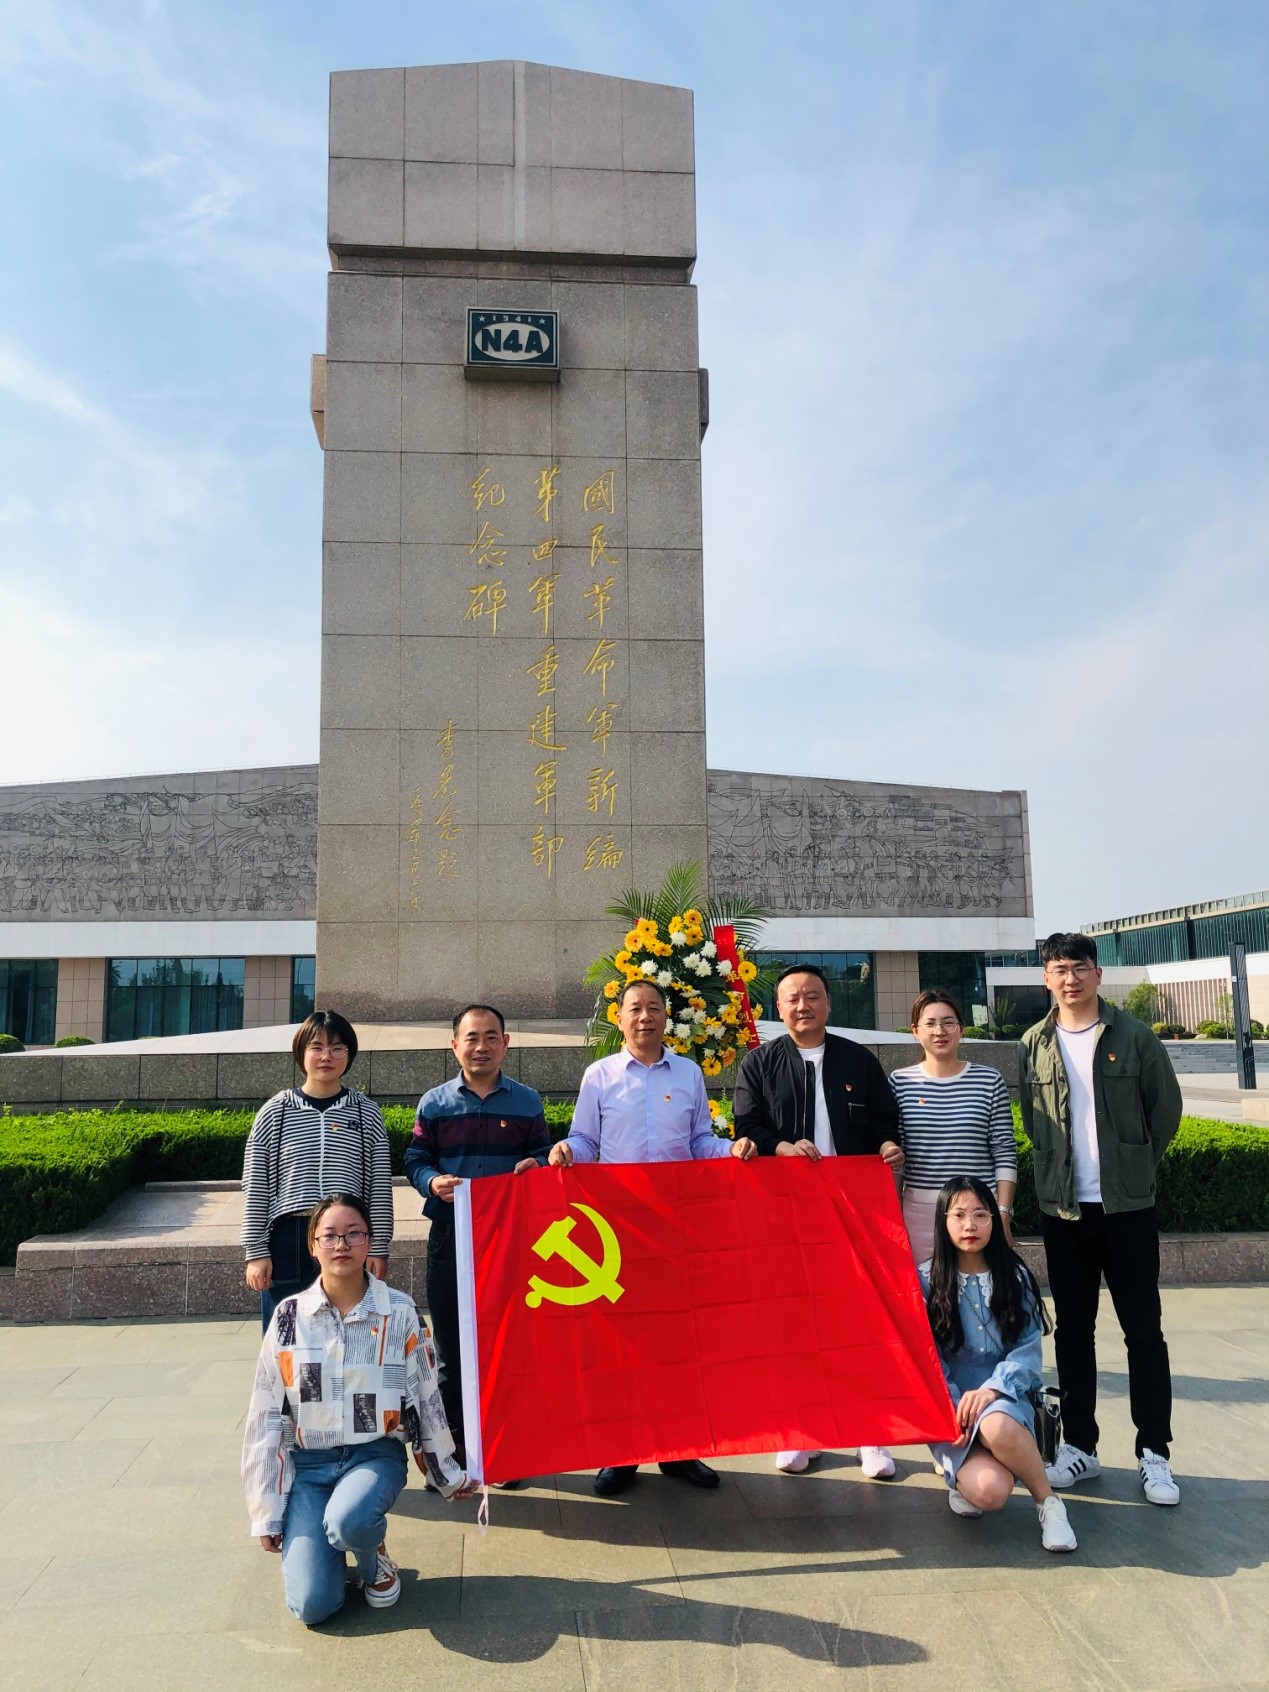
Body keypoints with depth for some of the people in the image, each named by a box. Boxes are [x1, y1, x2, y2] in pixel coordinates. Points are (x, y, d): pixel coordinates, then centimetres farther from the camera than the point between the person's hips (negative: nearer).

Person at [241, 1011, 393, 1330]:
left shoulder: (366, 1113, 5)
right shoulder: (275, 1112, 4)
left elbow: (380, 1186, 5)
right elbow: (255, 1187, 4)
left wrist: (378, 1248, 2)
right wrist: (256, 1252, 0)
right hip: (288, 1241, 0)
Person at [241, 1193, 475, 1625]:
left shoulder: (398, 1312, -4)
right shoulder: (289, 1316, -2)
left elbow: (425, 1399, 6)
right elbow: (266, 1416, 2)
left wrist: (448, 1474, 14)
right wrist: (266, 1512, 2)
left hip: (375, 1454, -1)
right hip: (307, 1462, 1)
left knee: (346, 1522, -34)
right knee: (311, 1605, -15)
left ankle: (374, 1557, 2)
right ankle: (328, 1535, 19)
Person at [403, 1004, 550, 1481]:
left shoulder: (527, 1102, 6)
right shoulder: (434, 1103, 5)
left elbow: (543, 1155, 9)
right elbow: (415, 1159, 6)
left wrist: (535, 1165, -13)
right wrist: (432, 1181, -14)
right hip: (450, 1236, 0)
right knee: (450, 1346, 6)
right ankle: (452, 1446, 18)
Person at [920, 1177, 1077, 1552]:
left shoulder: (1015, 1276, 3)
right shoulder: (926, 1280, -1)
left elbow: (1029, 1349, -3)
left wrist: (992, 1389, -18)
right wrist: (951, 1409, -16)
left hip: (1005, 1398, 0)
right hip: (951, 1407, 0)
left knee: (997, 1426, -37)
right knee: (990, 1491, -27)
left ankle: (1048, 1502, -10)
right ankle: (963, 1473, 9)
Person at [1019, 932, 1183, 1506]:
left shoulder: (1133, 1036, -3)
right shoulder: (1034, 1045, 3)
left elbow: (1167, 1108, 5)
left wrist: (1134, 1164, 9)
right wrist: (1061, 1167, 10)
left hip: (1128, 1205, -2)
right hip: (1062, 1207, 2)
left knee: (1143, 1328, 3)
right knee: (1072, 1329, 9)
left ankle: (1154, 1453, 14)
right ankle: (1079, 1446, 21)